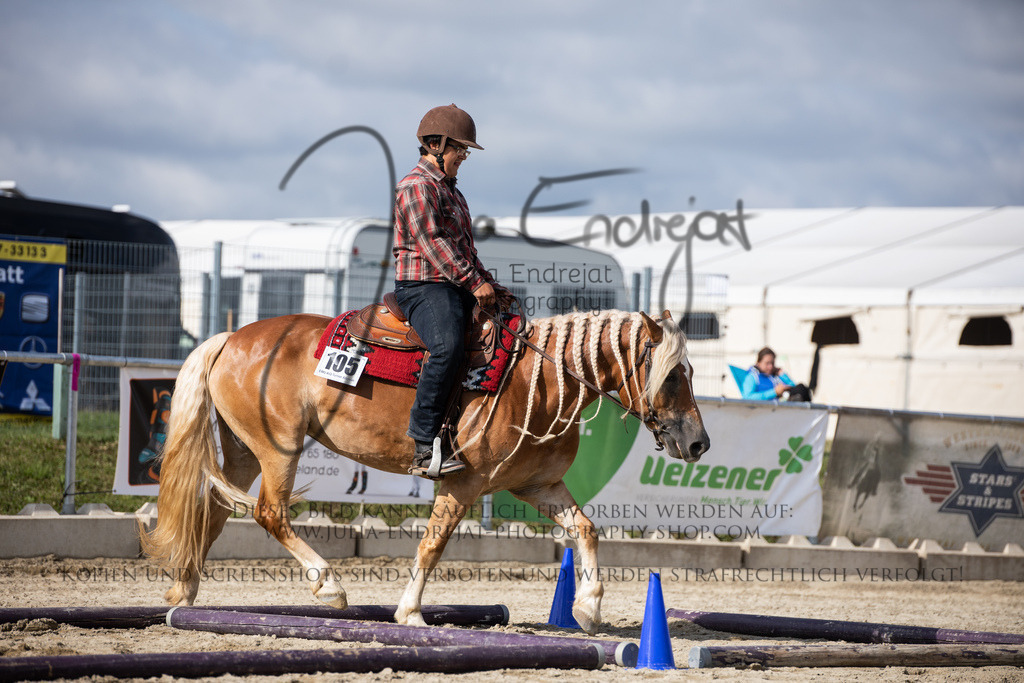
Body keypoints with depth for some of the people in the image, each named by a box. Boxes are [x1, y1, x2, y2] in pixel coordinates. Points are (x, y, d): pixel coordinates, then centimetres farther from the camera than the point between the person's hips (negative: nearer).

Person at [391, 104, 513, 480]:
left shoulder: (451, 191, 25)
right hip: (423, 285, -11)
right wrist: (475, 282, -21)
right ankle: (425, 447, -35)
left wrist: (490, 286, 20)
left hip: (457, 287, 11)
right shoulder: (417, 187, -7)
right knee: (447, 346, -34)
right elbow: (433, 243, -17)